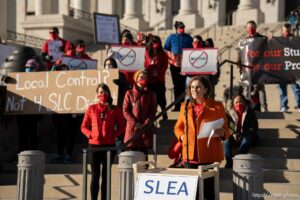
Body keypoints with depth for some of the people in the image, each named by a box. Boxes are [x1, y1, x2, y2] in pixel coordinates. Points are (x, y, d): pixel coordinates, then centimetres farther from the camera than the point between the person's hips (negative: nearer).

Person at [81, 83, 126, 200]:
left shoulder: (115, 110, 4)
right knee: (95, 175, 1)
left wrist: (114, 135, -8)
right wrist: (90, 135, -9)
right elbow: (84, 127, 8)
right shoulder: (91, 109, 5)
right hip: (94, 145, 0)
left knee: (106, 175, 6)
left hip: (109, 145, 0)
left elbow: (122, 126, 8)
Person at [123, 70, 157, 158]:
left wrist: (145, 124, -12)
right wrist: (135, 123, -11)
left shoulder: (150, 95, 10)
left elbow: (153, 111, 4)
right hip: (132, 128, -1)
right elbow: (125, 111, 1)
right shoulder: (129, 93, 7)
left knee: (144, 154, -1)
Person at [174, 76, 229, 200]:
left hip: (209, 157, -3)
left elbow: (226, 131, 5)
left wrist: (221, 133, -18)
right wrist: (182, 137, 2)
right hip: (190, 156, 3)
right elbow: (178, 127, 23)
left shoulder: (217, 106, 3)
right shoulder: (185, 106, 12)